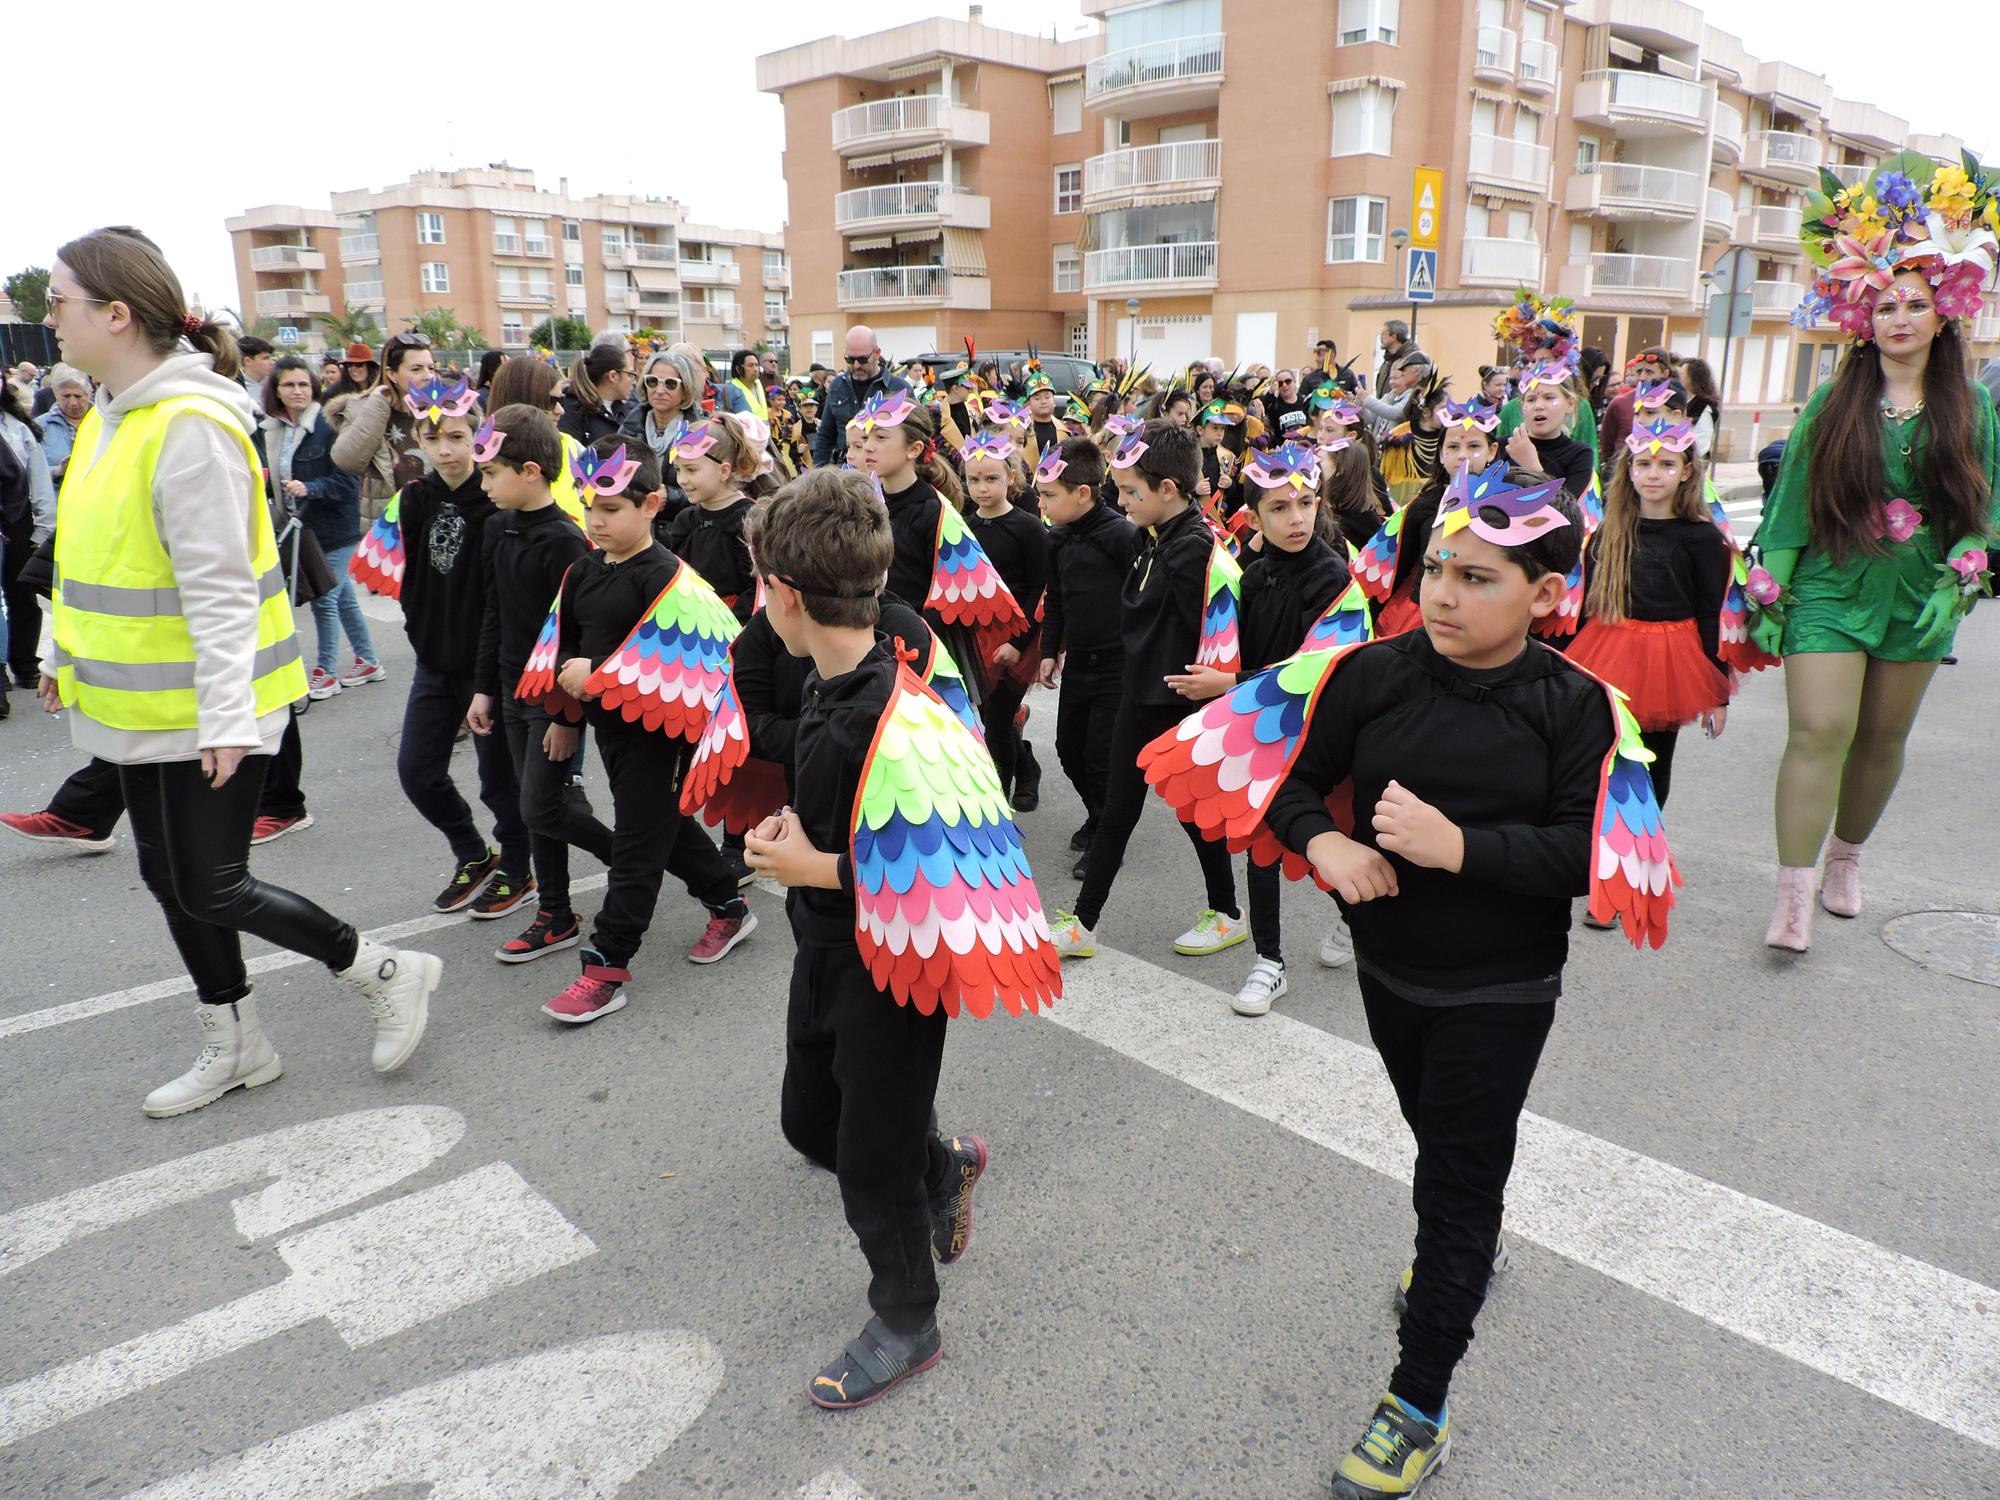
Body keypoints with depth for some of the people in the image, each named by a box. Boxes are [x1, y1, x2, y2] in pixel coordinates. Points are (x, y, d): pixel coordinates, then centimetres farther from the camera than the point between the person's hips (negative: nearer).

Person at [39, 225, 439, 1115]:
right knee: (168, 876, 16)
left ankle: (388, 973, 14)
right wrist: (66, 655, 24)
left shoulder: (189, 426, -21)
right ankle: (234, 1048, 32)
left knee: (209, 889, -3)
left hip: (204, 709, -10)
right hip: (144, 700, 10)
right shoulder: (111, 414, 8)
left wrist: (223, 716, -26)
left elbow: (220, 588, -24)